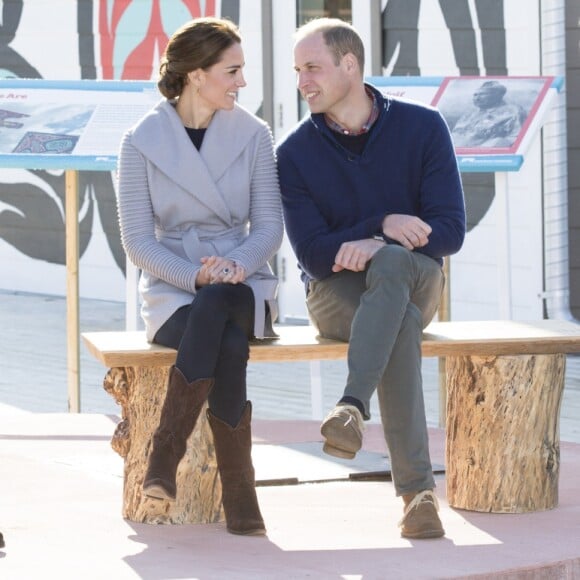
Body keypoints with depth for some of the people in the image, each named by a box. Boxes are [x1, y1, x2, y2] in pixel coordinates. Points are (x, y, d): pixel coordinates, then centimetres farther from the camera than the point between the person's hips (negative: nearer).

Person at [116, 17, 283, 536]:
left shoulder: (253, 134, 5)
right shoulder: (141, 142, -1)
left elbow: (269, 226, 2)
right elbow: (137, 240, -3)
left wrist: (237, 265, -19)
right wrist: (196, 275, -19)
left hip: (244, 286, 1)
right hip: (172, 291, -1)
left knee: (217, 306, -37)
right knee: (228, 345, -35)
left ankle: (167, 454, -32)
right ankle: (239, 493, -27)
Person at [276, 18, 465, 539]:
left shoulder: (423, 128, -5)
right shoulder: (294, 153, -4)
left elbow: (450, 232, -10)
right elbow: (314, 255, -11)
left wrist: (375, 246, -26)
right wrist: (384, 223, -25)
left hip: (416, 282, 1)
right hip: (337, 295, -1)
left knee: (390, 263, -38)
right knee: (399, 325, -37)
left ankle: (352, 407, -51)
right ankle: (418, 489, -47)